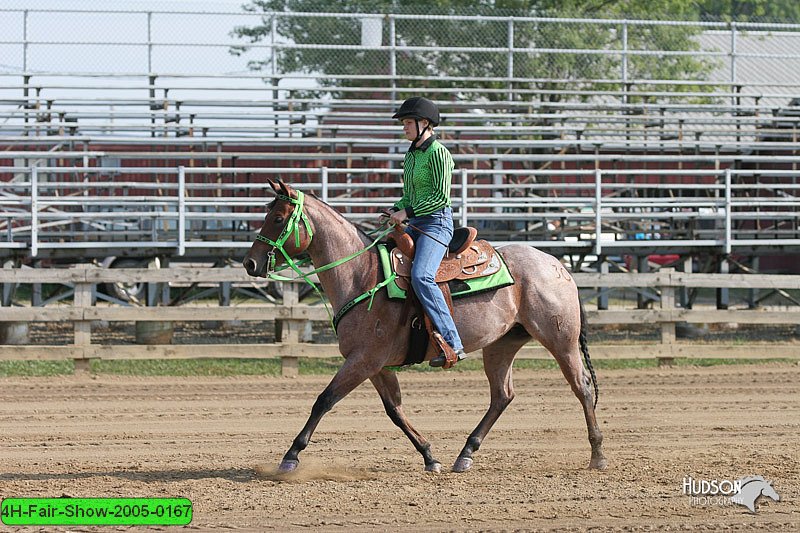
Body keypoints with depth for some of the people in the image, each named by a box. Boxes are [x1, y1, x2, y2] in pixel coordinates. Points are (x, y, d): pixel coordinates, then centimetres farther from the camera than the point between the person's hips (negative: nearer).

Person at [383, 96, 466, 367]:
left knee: (421, 276, -28)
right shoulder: (411, 155, 16)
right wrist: (396, 210, 5)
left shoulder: (438, 153, -11)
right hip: (415, 224, 10)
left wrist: (408, 212, -16)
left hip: (436, 222, -10)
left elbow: (441, 196, -16)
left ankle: (453, 344, -32)